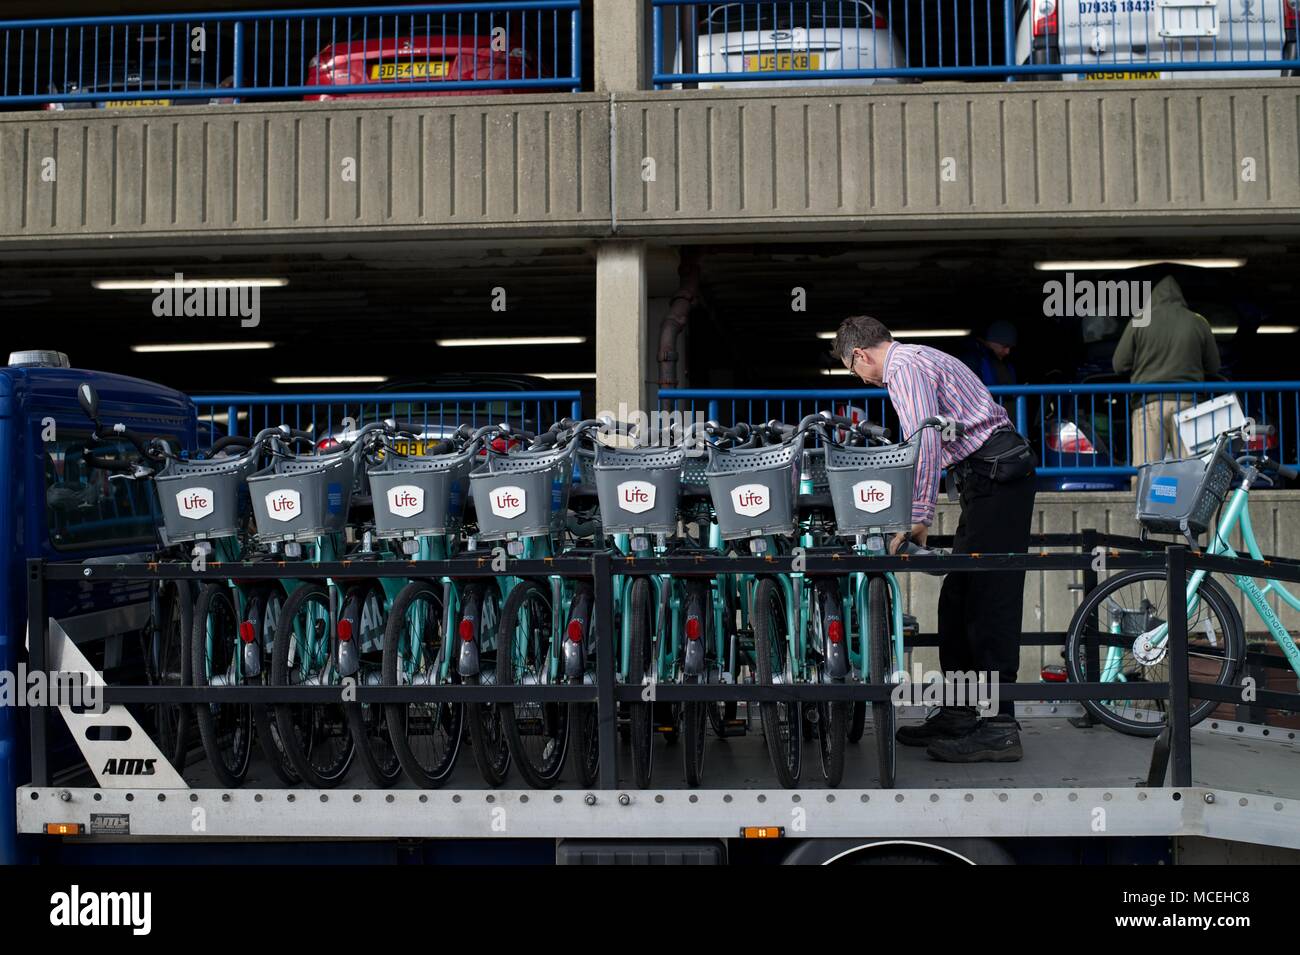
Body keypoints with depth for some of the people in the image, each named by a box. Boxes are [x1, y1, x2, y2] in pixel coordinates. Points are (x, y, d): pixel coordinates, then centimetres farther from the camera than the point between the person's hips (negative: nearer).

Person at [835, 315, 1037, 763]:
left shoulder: (904, 366, -9)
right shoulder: (917, 359, 23)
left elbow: (925, 443, -22)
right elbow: (934, 441, 31)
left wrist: (917, 519, -22)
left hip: (996, 477, -11)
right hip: (994, 477, 11)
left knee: (989, 601, -11)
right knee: (958, 598, 11)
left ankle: (1000, 729, -9)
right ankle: (958, 714, 16)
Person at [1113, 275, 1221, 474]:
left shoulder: (1140, 321, 2)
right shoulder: (1198, 323, 7)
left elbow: (1120, 365, 3)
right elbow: (1213, 367, 14)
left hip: (1149, 403, -2)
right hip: (1187, 403, 2)